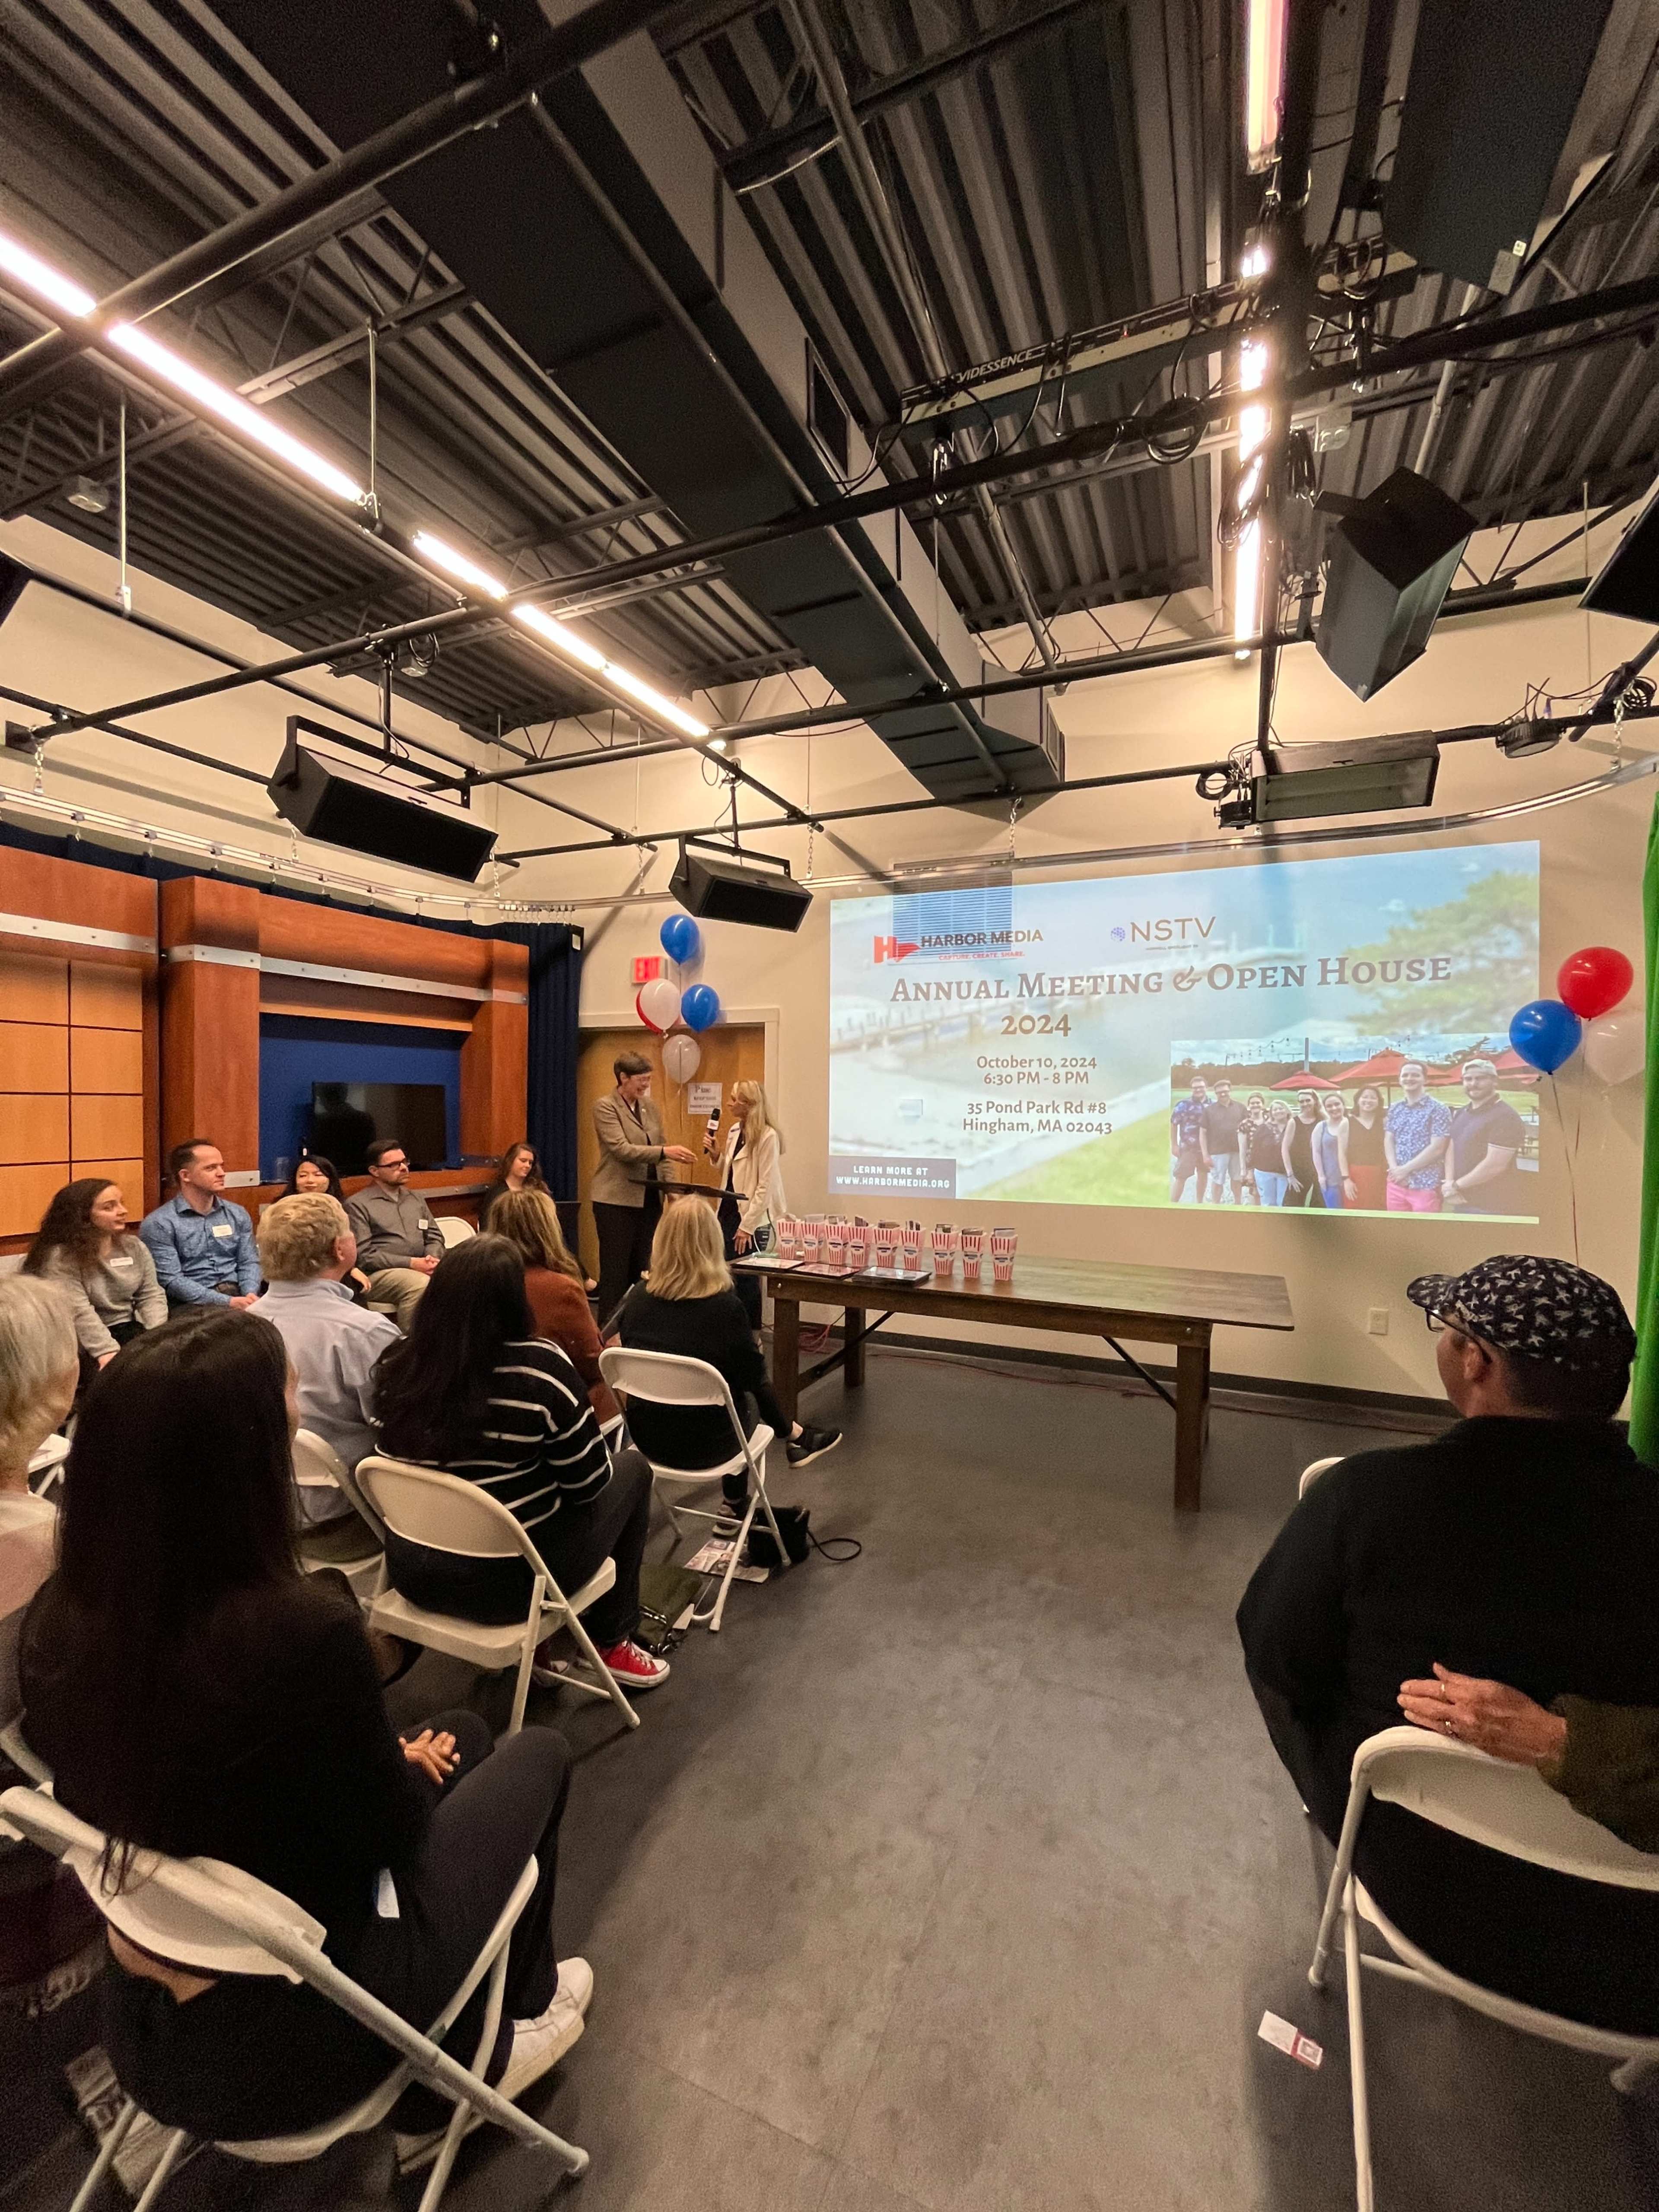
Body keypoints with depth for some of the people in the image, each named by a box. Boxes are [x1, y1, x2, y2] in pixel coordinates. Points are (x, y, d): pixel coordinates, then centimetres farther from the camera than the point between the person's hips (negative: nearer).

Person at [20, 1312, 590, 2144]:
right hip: (298, 2034, -5)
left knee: (461, 1733, 21)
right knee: (538, 1755, 16)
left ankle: (469, 2026, 36)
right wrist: (413, 1766, 4)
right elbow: (388, 1831, -19)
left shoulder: (54, 1619, -15)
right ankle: (503, 2035, 39)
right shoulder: (298, 1629, -36)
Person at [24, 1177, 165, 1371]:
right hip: (84, 1343, -5)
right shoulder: (60, 1258, -11)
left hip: (129, 1330, 5)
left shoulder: (135, 1247, 9)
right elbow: (78, 1313, -19)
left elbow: (151, 1294, 6)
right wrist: (109, 1352, -29)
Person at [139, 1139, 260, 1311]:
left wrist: (251, 1294, -10)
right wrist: (227, 1303, -18)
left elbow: (249, 1262, 12)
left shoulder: (237, 1214, 14)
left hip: (237, 1296, 5)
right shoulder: (158, 1224, 0)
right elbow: (171, 1280, -8)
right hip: (190, 1304, -4)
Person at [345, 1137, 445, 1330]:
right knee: (421, 1284, -36)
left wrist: (432, 1259, -3)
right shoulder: (357, 1205, 3)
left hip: (420, 1269, 5)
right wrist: (411, 1263, -13)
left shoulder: (416, 1198, 22)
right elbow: (364, 1255, -6)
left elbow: (435, 1237, 21)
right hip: (379, 1275, -5)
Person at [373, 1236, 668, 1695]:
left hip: (414, 1569, 6)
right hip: (510, 1578, -6)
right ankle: (611, 1644, 25)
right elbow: (588, 1482, -14)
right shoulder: (540, 1367, -23)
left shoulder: (397, 1363, -6)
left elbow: (411, 1462, 11)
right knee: (632, 1467, 15)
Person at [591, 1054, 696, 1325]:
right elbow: (621, 1149, -19)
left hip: (649, 1199, 6)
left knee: (642, 1269, 10)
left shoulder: (649, 1107, 11)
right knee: (616, 1271, -1)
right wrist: (665, 1152, -28)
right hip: (617, 1200, -6)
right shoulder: (605, 1106, -8)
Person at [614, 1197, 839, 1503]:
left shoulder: (636, 1298, -9)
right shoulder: (725, 1306, -22)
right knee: (751, 1397, 24)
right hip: (705, 1444, -4)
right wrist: (755, 1350, 10)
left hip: (647, 1438, 4)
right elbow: (754, 1378, -10)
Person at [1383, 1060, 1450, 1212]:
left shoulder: (1438, 1110, -5)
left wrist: (1405, 1169, -13)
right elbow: (1388, 1141, 8)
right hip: (1396, 1183, 5)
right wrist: (1395, 1170, -8)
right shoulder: (1394, 1109, 11)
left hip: (1425, 1185, -5)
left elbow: (1436, 1148, -12)